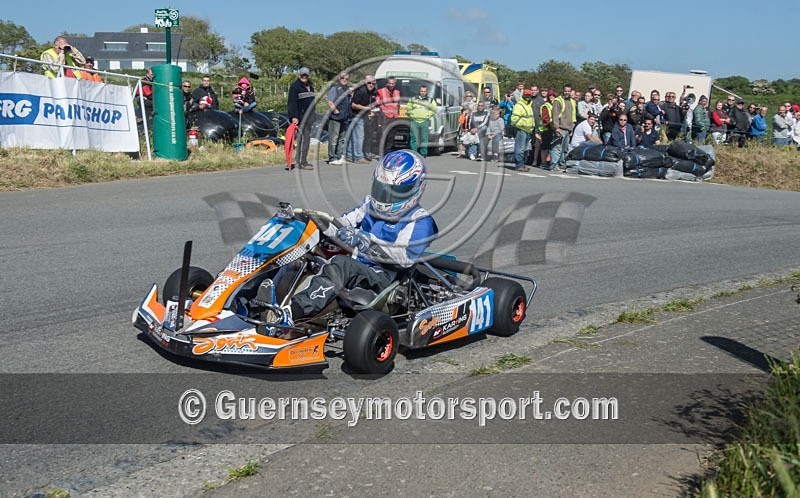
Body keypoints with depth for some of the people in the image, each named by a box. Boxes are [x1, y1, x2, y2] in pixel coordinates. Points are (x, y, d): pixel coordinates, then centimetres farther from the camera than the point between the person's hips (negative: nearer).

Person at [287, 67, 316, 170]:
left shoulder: (310, 85, 18)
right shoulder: (295, 86, -9)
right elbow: (292, 102, -15)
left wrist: (312, 115, 24)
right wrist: (294, 116, -23)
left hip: (309, 116, 9)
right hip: (300, 116, -9)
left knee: (306, 137, 10)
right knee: (304, 138, -12)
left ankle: (298, 159, 19)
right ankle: (302, 162, -11)